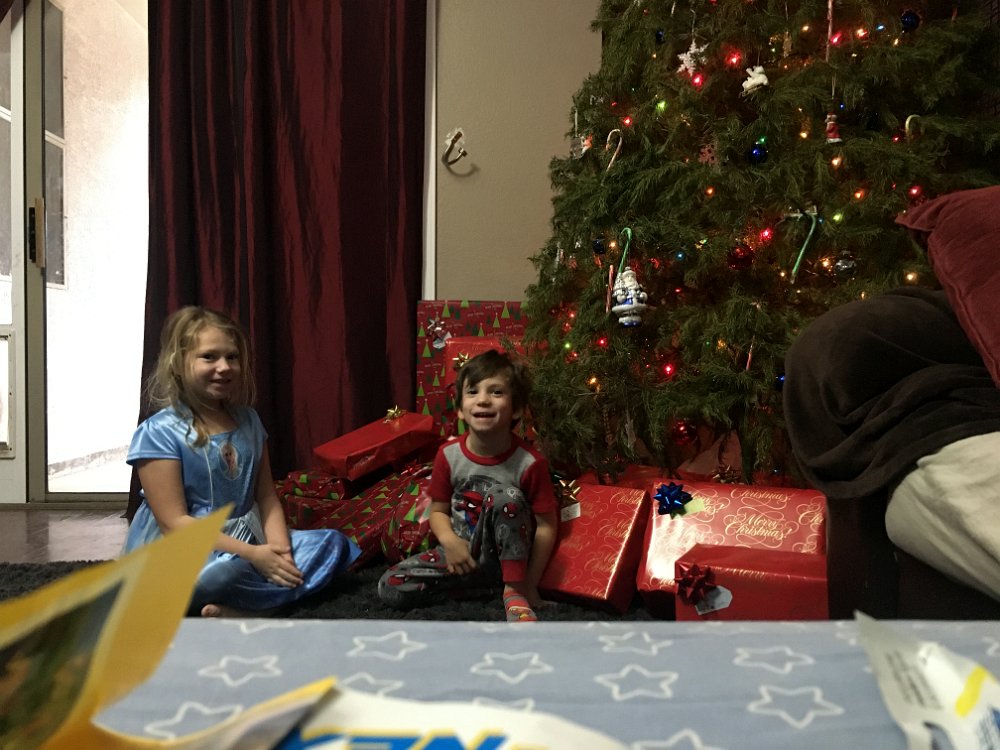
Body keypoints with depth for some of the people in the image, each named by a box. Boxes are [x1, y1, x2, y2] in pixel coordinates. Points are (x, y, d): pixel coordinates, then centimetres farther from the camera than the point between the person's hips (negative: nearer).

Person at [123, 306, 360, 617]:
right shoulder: (158, 433, -11)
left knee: (334, 544, -9)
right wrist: (253, 555, -22)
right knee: (227, 569, -39)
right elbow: (174, 523, -16)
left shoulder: (248, 421, 7)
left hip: (243, 544, 7)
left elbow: (267, 497, 6)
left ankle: (235, 611, -23)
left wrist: (277, 549, -13)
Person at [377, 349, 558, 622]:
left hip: (507, 557, -4)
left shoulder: (530, 463, -18)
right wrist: (449, 541, -18)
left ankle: (514, 589, -17)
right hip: (463, 552, 4)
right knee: (390, 587, -12)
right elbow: (438, 510, 4)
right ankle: (489, 583, -3)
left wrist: (528, 585, -16)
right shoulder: (448, 455, -8)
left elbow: (546, 527, -12)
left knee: (504, 495, -32)